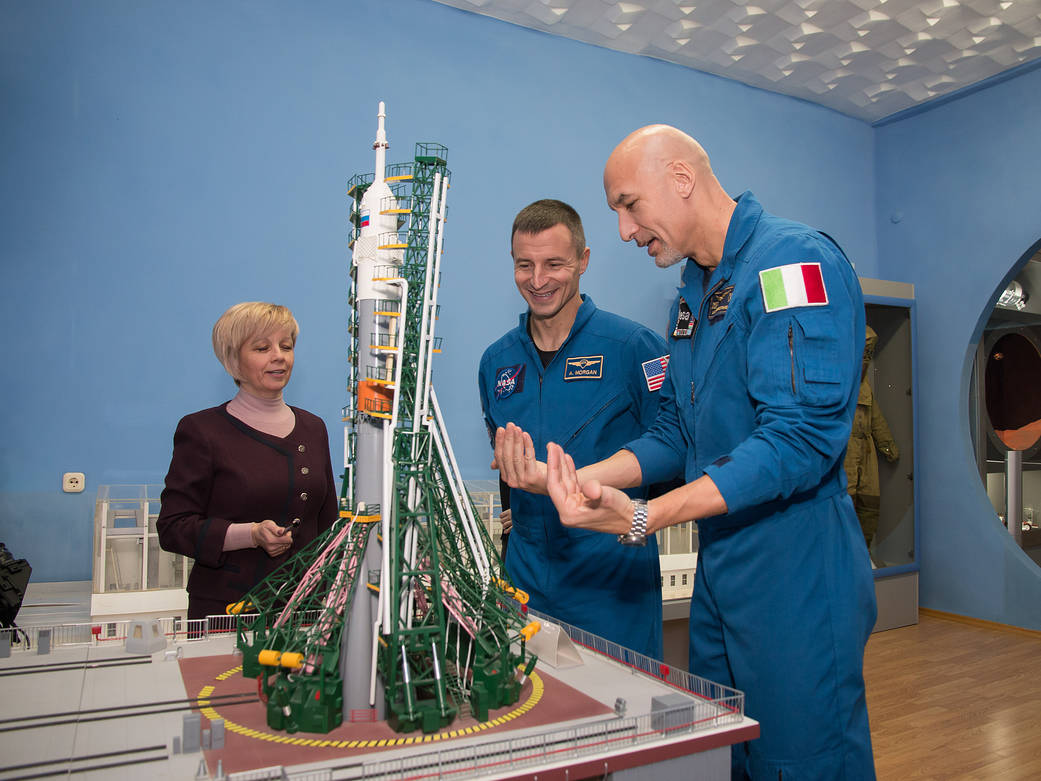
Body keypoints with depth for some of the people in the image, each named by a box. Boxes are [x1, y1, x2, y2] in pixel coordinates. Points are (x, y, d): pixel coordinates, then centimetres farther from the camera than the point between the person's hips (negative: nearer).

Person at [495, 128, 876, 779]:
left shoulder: (795, 260, -15)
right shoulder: (692, 294, 13)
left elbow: (799, 439, -25)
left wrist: (642, 518, -29)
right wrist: (568, 478, -3)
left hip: (797, 579, -8)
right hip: (718, 577, 9)